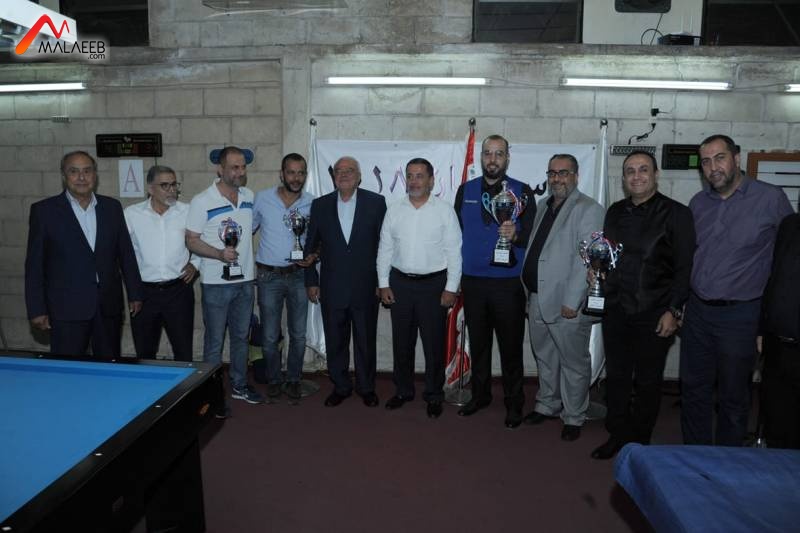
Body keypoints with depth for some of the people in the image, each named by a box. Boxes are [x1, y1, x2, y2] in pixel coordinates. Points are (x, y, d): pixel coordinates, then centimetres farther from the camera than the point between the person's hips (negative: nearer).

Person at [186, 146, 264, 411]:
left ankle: (239, 385, 33)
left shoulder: (249, 196, 4)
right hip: (216, 283, -5)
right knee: (214, 342, 5)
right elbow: (191, 240, -10)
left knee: (241, 337, 17)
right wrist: (219, 253, -24)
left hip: (245, 280, 5)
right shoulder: (202, 202, -11)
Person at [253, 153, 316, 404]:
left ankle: (293, 380, 27)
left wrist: (313, 256, -9)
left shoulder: (312, 203, -1)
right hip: (269, 277, -1)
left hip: (298, 275, 1)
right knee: (269, 337, 7)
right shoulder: (262, 198, -4)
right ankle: (273, 380, 27)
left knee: (298, 335, 9)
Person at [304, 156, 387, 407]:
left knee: (366, 341, 9)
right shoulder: (320, 205, 5)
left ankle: (366, 387, 27)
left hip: (365, 288, -1)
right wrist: (311, 281, 5)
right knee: (335, 342, 11)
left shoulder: (376, 203, -1)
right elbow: (311, 246, 8)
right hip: (331, 288, 2)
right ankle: (340, 387, 29)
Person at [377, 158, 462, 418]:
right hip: (400, 283, 3)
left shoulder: (445, 211, -4)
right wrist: (383, 284, 3)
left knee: (434, 343, 5)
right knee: (401, 341, 12)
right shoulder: (394, 210, 5)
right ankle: (403, 390, 29)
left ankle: (434, 396, 21)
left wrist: (451, 288, -9)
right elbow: (385, 249, 7)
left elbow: (454, 252, -5)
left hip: (434, 284, -3)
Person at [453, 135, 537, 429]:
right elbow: (456, 231, 9)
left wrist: (516, 235, -26)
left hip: (508, 283, -2)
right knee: (478, 343, 13)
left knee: (511, 346, 6)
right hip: (473, 281, 3)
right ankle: (480, 395, 30)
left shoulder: (522, 191, -1)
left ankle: (514, 403, 21)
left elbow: (533, 235, -4)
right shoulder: (465, 190, 7)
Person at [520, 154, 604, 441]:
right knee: (544, 357, 20)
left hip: (566, 303, -7)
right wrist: (529, 292, 12)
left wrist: (572, 301, -20)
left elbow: (586, 260, -16)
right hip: (537, 298, 7)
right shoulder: (543, 206, 15)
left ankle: (573, 417, 22)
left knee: (573, 363, 6)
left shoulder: (588, 210, -9)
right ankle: (547, 405, 37)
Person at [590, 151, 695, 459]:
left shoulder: (676, 214, -4)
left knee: (647, 381, 7)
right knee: (616, 376, 11)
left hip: (654, 315, -4)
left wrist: (673, 311, -11)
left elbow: (685, 267, -7)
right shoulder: (615, 212, 12)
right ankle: (617, 436, 26)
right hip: (616, 310, 5)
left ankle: (639, 443, 23)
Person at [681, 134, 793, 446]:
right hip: (697, 312, 4)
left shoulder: (771, 199, -8)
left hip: (739, 315, -4)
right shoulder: (698, 203, 6)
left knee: (733, 396, 10)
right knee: (694, 389, 13)